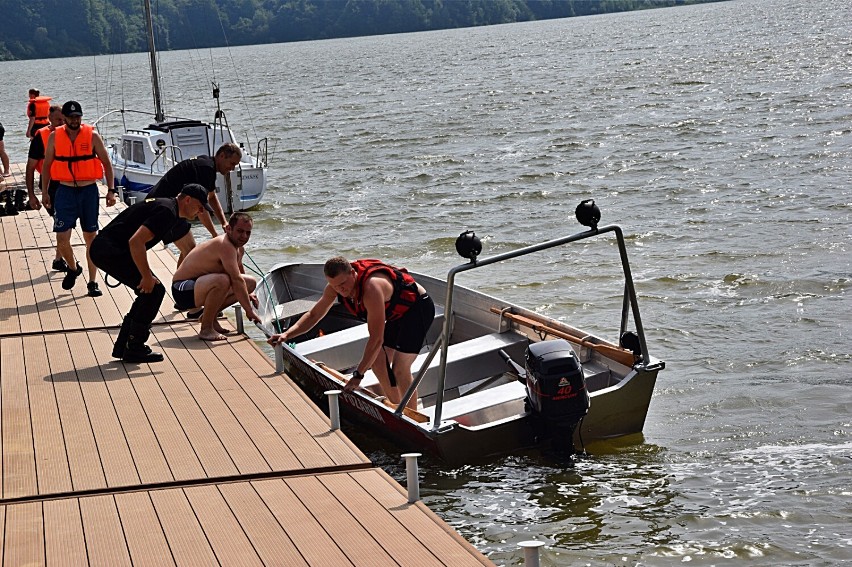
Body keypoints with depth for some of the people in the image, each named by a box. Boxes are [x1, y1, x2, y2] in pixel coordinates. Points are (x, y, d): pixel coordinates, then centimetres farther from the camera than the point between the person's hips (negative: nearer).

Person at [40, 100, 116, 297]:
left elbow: (106, 163, 1)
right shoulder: (54, 137, 1)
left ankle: (92, 282, 12)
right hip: (65, 192, 1)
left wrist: (111, 190, -7)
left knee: (91, 238, 4)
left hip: (88, 191, -1)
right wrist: (44, 192, 6)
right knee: (62, 240, -5)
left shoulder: (92, 136, -3)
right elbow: (47, 166, 10)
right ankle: (73, 268, 25)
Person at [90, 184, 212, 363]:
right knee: (154, 290, -8)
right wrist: (147, 276, -18)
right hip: (110, 250, -10)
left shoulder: (163, 206, 19)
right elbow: (136, 242, -25)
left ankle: (123, 346, 17)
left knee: (149, 292, 14)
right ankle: (134, 349, -3)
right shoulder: (167, 212, -15)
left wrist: (146, 275, 23)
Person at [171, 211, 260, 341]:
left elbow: (240, 274, 25)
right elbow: (236, 280, -30)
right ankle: (206, 328, -22)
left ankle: (209, 316, 11)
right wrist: (249, 311, -28)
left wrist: (248, 293, 6)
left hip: (201, 284, 10)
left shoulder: (239, 249, 7)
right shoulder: (225, 245, -24)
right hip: (184, 290, -10)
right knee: (222, 280, -38)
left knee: (250, 283, 8)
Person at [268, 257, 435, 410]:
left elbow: (376, 339, -36)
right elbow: (314, 315, 2)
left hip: (418, 307, -9)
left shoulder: (371, 288, -38)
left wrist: (358, 374, -34)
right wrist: (287, 334, -12)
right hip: (396, 314, 9)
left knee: (400, 369, -15)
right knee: (377, 362, 7)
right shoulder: (334, 287, -14)